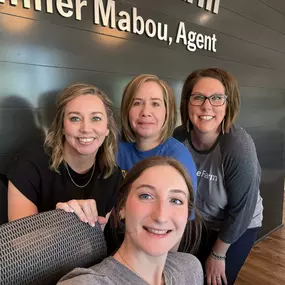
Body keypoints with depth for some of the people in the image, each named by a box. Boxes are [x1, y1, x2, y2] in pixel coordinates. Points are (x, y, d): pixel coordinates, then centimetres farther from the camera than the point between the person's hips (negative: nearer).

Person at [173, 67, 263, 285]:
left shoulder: (239, 146, -31)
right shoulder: (179, 138, -18)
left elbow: (242, 210, -22)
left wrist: (218, 253, -11)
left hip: (237, 229, -3)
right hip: (195, 224, 4)